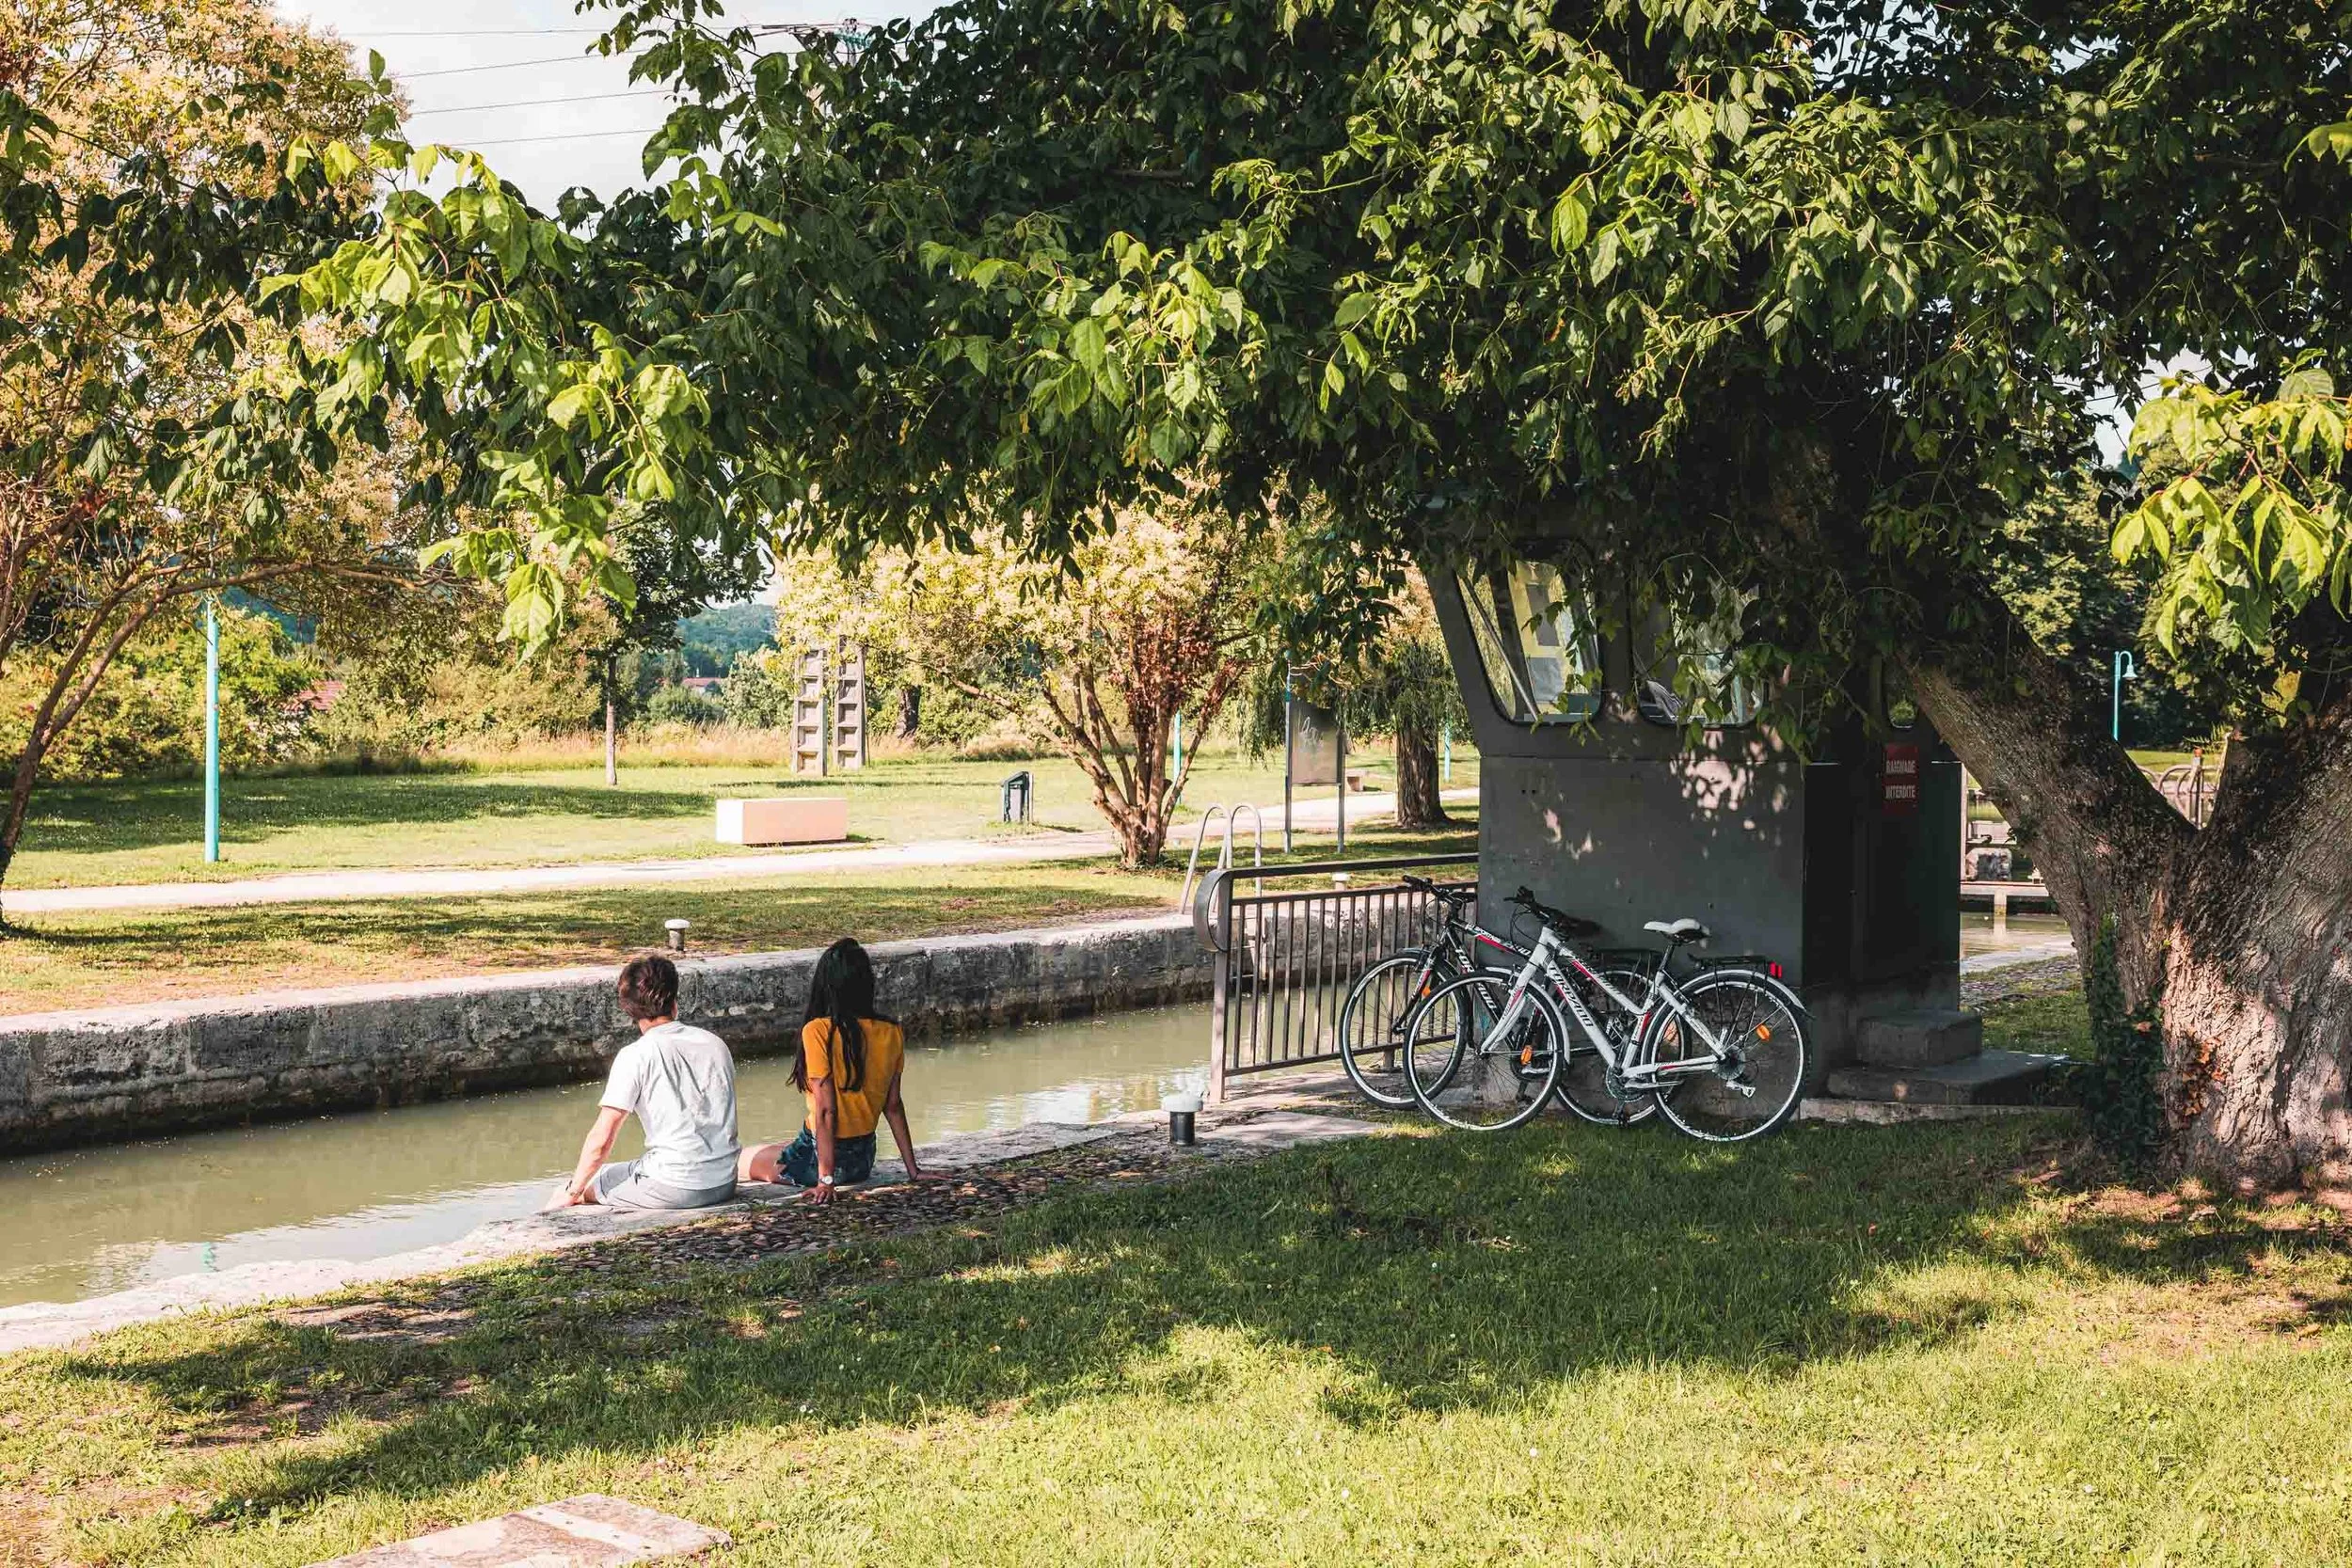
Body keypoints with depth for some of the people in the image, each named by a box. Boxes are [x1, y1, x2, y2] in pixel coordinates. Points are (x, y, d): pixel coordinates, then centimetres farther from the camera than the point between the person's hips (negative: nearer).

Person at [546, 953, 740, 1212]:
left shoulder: (635, 1056, -8)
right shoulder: (715, 1043, 7)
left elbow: (601, 1140, -9)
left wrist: (571, 1193, 5)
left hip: (674, 1189, -5)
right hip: (725, 1183, 5)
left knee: (585, 1183, 17)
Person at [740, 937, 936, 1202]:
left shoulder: (818, 1032, -19)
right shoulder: (892, 1034, -4)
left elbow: (826, 1110, -21)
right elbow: (893, 1105, 2)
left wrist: (826, 1180, -19)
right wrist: (913, 1169, 9)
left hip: (822, 1156, -6)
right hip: (864, 1158, 6)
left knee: (739, 1160, 14)